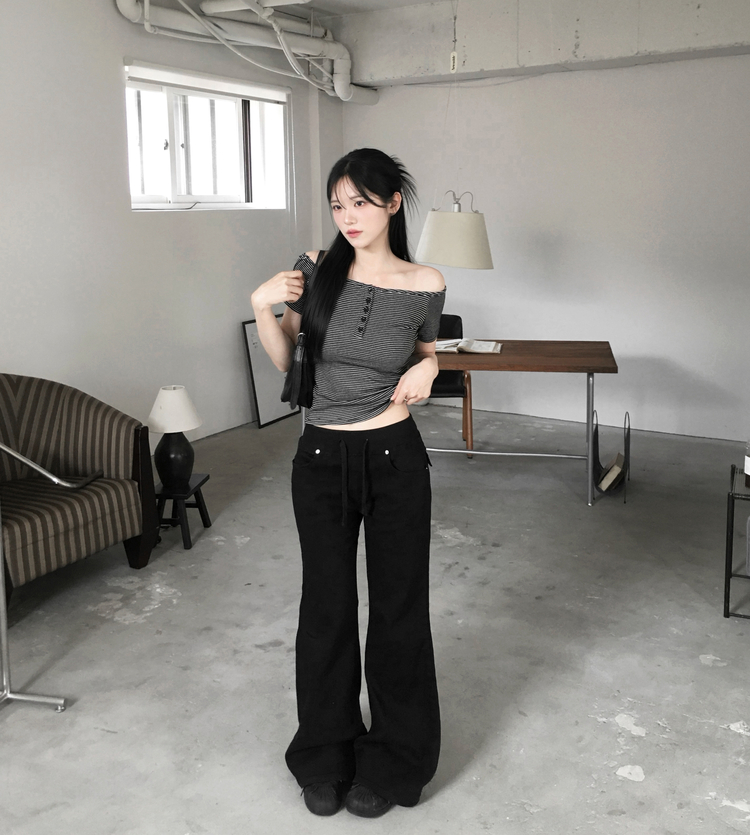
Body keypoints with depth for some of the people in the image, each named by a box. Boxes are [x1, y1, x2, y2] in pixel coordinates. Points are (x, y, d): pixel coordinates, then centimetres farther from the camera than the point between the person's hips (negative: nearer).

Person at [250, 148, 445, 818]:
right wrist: (263, 307, -13)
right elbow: (284, 359, 5)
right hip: (322, 459, 1)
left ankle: (391, 761, 30)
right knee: (326, 605, 12)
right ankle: (327, 755, 33)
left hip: (395, 459, -1)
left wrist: (428, 367, -10)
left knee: (398, 605, 10)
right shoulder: (316, 269, -3)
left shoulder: (425, 285, -4)